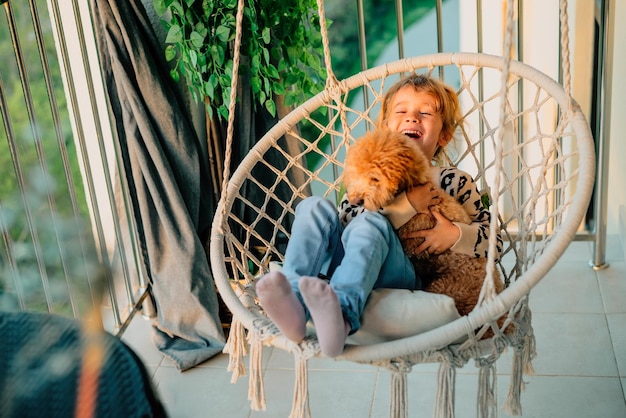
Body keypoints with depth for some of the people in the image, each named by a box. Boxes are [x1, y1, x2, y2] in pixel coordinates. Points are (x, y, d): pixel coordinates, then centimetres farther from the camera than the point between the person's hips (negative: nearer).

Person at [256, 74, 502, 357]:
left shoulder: (454, 182, 17)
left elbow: (494, 241, 12)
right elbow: (344, 222, 2)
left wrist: (456, 235, -8)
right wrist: (405, 205, -10)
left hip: (403, 278, -3)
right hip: (351, 266, 3)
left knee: (369, 224, -31)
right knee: (315, 207, -19)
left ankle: (343, 312, -59)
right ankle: (294, 302, -40)